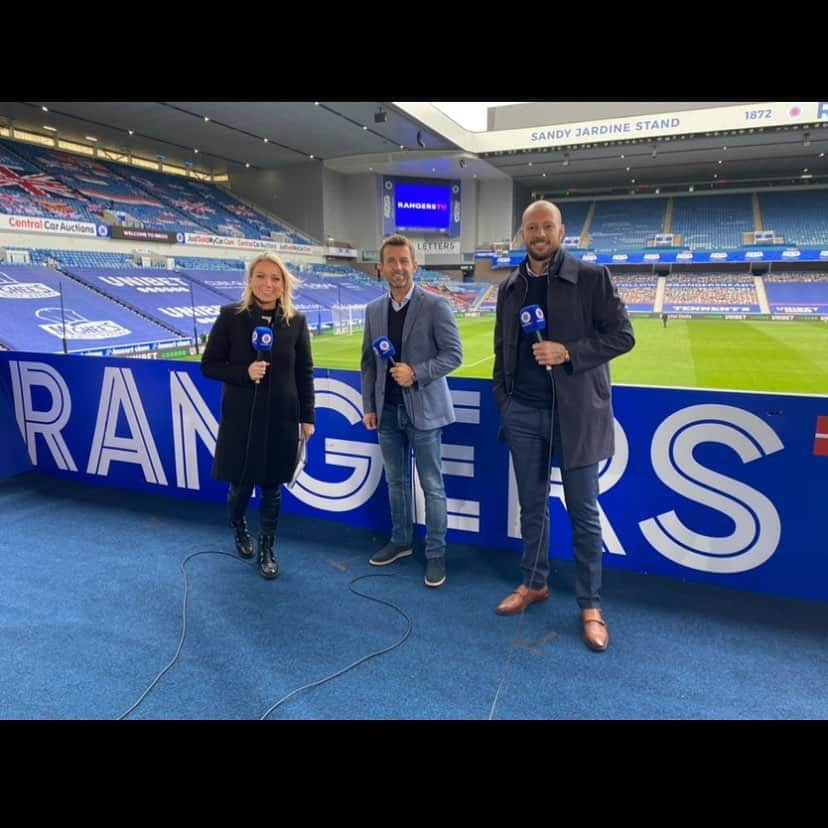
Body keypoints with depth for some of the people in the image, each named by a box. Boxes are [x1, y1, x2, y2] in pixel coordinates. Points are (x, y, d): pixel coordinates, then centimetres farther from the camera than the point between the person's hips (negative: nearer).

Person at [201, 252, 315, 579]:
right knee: (241, 483, 11)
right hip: (240, 417, -1)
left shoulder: (296, 321, -1)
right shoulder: (230, 316, -6)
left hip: (281, 417, 1)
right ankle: (239, 527, 45)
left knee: (272, 486, 10)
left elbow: (304, 373, 4)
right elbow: (209, 365, -2)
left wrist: (308, 417, 2)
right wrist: (244, 373, -19)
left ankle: (267, 549, 29)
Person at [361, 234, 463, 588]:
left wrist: (416, 372, -21)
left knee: (431, 485, 3)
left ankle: (435, 553, 16)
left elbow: (454, 354, -9)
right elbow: (368, 362, 11)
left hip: (422, 409, -5)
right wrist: (369, 407, 6)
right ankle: (400, 541, 32)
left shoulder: (435, 305, -7)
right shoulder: (373, 310, 8)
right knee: (396, 481, 16)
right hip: (387, 410, 5)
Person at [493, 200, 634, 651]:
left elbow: (621, 335, -5)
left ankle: (590, 606, 18)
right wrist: (502, 399, 10)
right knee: (532, 507, 15)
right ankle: (534, 584, 32)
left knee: (583, 514, 4)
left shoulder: (591, 277, -3)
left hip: (575, 412, -4)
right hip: (523, 413, 4)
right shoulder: (509, 287, 11)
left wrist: (567, 352, -17)